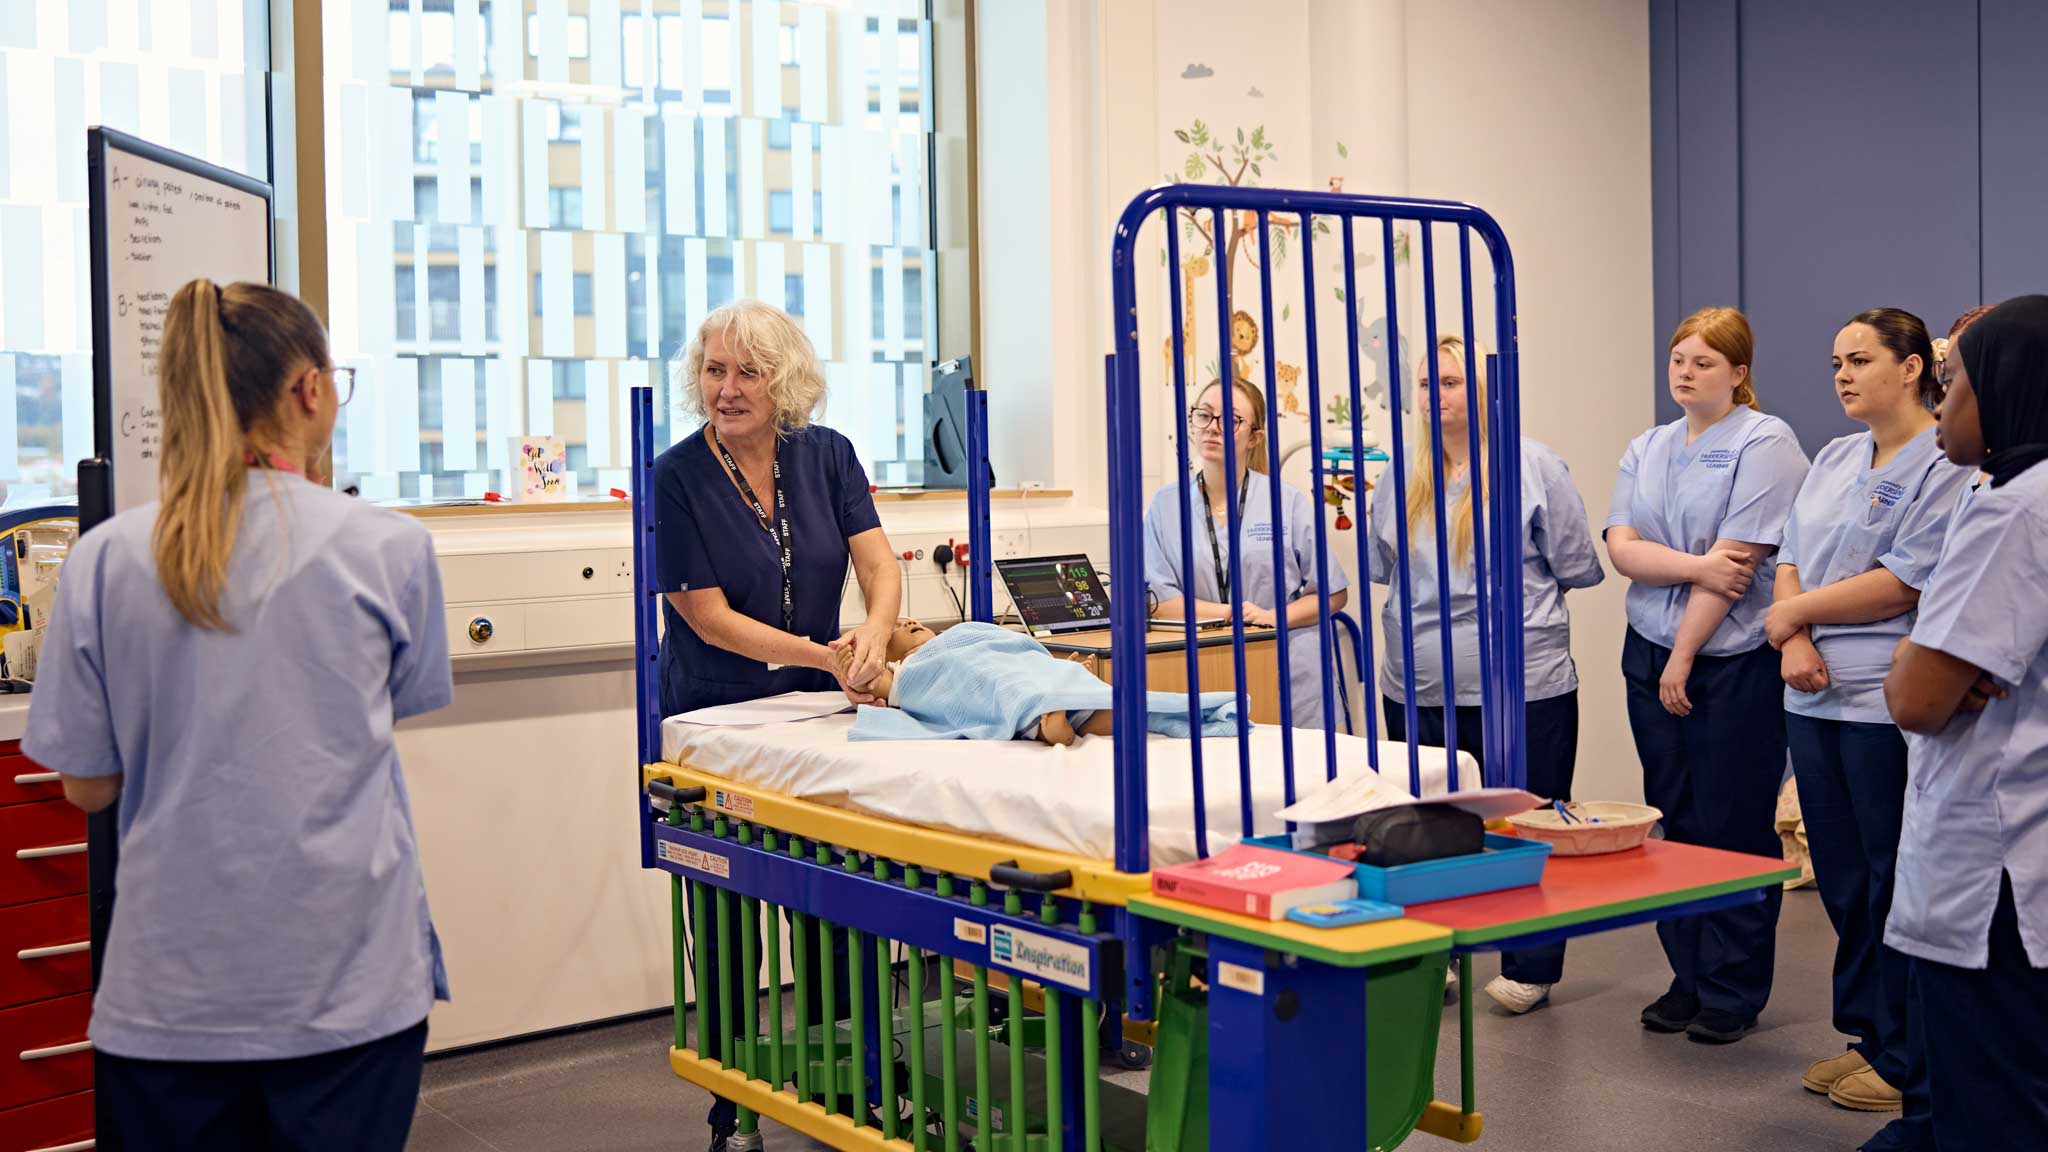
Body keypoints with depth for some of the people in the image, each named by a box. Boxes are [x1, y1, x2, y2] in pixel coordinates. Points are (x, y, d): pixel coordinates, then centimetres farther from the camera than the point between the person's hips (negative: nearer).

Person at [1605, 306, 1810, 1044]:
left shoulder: (1765, 445, -8)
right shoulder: (1646, 451, 12)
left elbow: (1738, 563, -14)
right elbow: (1622, 548, 0)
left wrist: (1684, 657, -13)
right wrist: (1695, 565, -18)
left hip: (1733, 659, -6)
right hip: (1652, 654, 6)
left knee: (1733, 829, 0)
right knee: (1675, 822, 10)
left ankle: (1733, 993, 11)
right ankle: (1687, 978, 20)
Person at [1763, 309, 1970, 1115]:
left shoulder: (1944, 465, -9)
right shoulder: (1834, 459, 16)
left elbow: (1905, 583, -16)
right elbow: (1790, 559, 13)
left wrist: (1796, 610, -7)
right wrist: (1795, 643, -5)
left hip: (1890, 706, -7)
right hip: (1817, 699, 8)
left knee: (1894, 884, 0)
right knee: (1842, 879, 13)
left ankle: (1903, 1058, 12)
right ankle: (1864, 1034, 25)